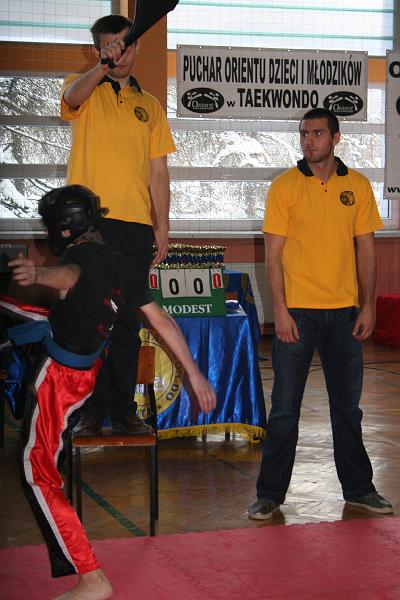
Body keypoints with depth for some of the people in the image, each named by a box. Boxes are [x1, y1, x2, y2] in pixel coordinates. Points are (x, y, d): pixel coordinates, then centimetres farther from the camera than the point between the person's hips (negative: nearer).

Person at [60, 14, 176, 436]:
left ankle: (123, 410, 12)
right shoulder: (84, 89, 10)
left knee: (127, 322, 5)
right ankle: (90, 410, 4)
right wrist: (104, 67, -34)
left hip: (135, 225, 3)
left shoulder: (149, 106, 18)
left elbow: (158, 172, 15)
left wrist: (162, 226, 7)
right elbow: (73, 96, -17)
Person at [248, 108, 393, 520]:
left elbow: (365, 249, 8)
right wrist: (280, 309, -12)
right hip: (297, 311, -3)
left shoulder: (357, 186, 6)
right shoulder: (284, 186, -3)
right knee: (285, 408, 2)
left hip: (344, 311, 3)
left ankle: (358, 488, 25)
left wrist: (368, 306, 2)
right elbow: (273, 253, -5)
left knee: (347, 405, 13)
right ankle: (270, 493, 12)